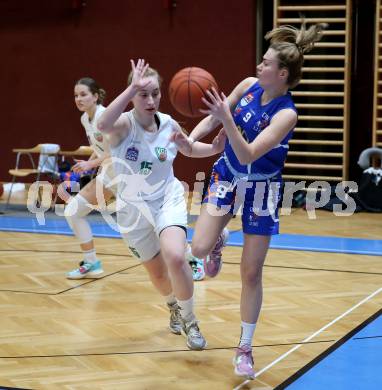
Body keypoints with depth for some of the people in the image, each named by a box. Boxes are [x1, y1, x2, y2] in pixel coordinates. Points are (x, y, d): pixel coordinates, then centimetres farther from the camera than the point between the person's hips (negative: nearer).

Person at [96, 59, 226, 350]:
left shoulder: (169, 124, -10)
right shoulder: (124, 124, -22)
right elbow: (103, 125, -49)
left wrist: (214, 148, -7)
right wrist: (133, 87, -52)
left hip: (168, 200, 0)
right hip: (134, 208, 0)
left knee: (175, 258, -27)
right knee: (157, 272, 17)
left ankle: (190, 321, -5)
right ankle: (174, 307, 52)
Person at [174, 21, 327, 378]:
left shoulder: (286, 114, -26)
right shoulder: (248, 85, -9)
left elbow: (247, 155, -33)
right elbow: (213, 118, 3)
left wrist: (227, 119, -45)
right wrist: (191, 138, -15)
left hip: (260, 189, -4)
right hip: (227, 176, 4)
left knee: (251, 273, -1)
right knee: (199, 248, -12)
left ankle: (244, 348, 13)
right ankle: (220, 244, 27)